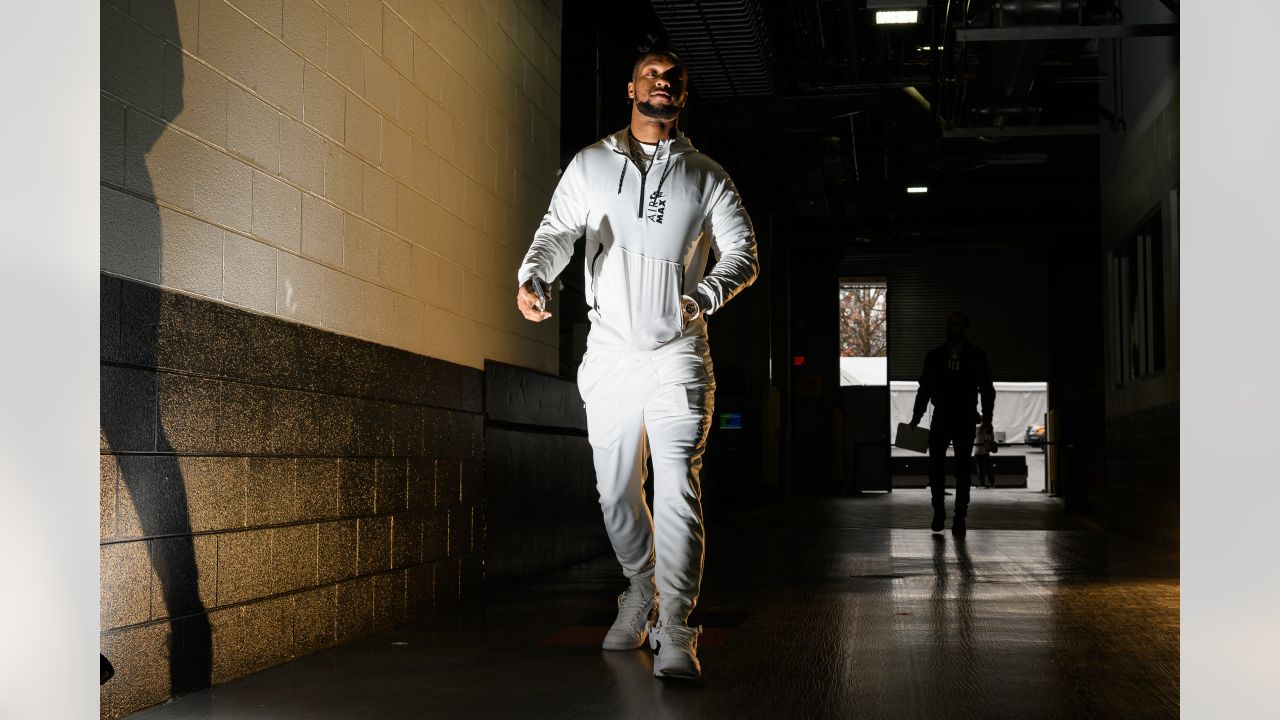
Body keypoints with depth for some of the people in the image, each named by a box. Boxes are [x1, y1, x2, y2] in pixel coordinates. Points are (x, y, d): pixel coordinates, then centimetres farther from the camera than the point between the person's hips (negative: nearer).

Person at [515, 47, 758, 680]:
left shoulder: (705, 176, 9)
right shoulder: (590, 165, 11)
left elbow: (742, 251, 3)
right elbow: (557, 231, 0)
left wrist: (705, 296, -18)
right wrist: (533, 276, -23)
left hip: (677, 351, -2)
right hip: (609, 351, 2)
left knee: (678, 484, -14)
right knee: (616, 489, 9)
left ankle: (675, 629, -18)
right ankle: (640, 590, 33)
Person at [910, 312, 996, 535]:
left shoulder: (976, 357, 3)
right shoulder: (934, 356, 7)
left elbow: (987, 390, 5)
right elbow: (925, 389, 10)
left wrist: (987, 419, -4)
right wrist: (916, 416, 3)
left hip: (964, 422, -1)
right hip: (940, 420, 1)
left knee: (962, 470, 0)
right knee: (935, 466, -6)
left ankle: (960, 518, 4)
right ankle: (939, 511, 11)